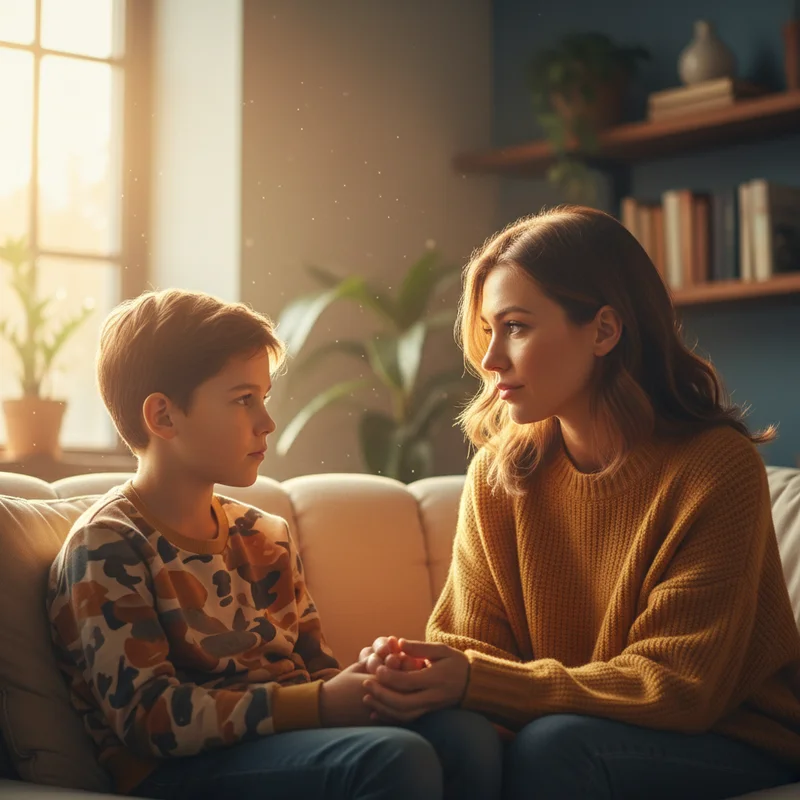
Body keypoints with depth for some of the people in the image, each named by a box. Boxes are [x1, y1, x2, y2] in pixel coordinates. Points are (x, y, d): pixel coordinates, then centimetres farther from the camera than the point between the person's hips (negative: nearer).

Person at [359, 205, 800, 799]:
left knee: (552, 744, -32)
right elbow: (473, 638, 1)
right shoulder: (498, 471, -1)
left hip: (739, 744, -3)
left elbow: (678, 687, -19)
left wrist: (476, 682, -29)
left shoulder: (716, 467, -17)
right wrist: (413, 672, -25)